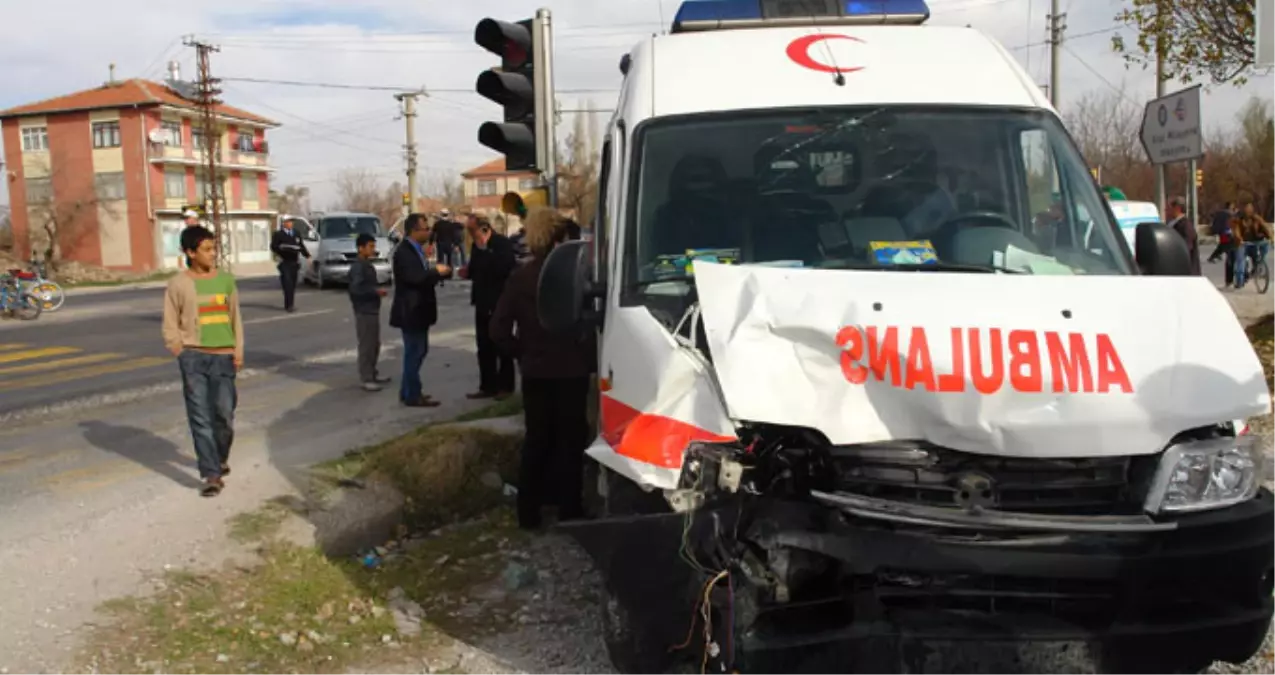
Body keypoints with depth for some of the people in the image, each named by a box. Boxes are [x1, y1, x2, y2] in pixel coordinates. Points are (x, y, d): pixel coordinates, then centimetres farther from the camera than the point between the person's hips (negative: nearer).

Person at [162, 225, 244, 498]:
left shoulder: (226, 279, 7)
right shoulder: (178, 284, -1)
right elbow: (170, 326, 3)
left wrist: (238, 350, 3)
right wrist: (182, 354, -5)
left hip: (224, 356, 2)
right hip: (194, 356, -2)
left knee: (224, 413, 4)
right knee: (200, 417, -3)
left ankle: (221, 458, 31)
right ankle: (211, 475, -1)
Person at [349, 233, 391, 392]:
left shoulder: (368, 265, 14)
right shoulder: (358, 267, -16)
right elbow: (356, 289, -25)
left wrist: (377, 291, 5)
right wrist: (376, 291, -21)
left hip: (373, 310, 10)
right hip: (364, 312, -10)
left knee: (375, 344, 16)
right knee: (366, 346, -5)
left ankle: (372, 374, 27)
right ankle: (366, 379, 0)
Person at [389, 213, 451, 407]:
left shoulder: (416, 250, 14)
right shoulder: (404, 252, -18)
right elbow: (416, 278, -29)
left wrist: (439, 271, 0)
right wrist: (437, 271, -17)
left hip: (418, 310, 10)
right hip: (410, 311, -10)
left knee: (418, 351, 16)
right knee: (414, 353, -4)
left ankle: (408, 391, 26)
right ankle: (412, 395, 4)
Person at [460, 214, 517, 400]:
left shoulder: (502, 243, -13)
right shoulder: (478, 245, 8)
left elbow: (504, 269, -26)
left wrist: (484, 249, -23)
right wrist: (468, 273, -4)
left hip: (499, 302, -7)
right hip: (483, 302, 7)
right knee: (484, 347, 10)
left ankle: (505, 386, 13)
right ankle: (488, 386, 17)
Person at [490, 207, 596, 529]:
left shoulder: (520, 277, -1)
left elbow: (499, 328, -3)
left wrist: (523, 353, 8)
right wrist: (591, 357, 1)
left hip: (535, 372, 4)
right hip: (571, 371, -4)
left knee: (536, 440, 12)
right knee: (570, 440, 7)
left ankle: (528, 512, 15)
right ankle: (569, 511, 9)